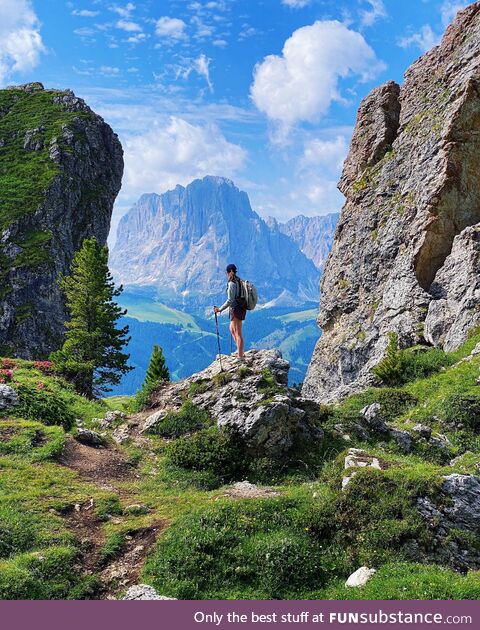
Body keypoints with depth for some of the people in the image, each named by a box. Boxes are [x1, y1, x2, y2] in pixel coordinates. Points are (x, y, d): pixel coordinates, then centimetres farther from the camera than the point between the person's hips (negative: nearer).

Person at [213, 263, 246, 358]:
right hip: (241, 308, 9)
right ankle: (240, 350, 30)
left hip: (236, 310, -9)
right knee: (232, 329, 23)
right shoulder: (239, 281, 9)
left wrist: (220, 309, -13)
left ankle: (240, 357, 0)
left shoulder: (232, 284, -18)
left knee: (238, 333, -4)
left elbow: (230, 300, -21)